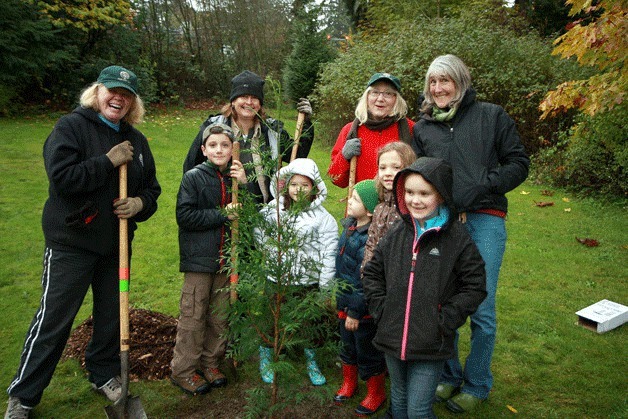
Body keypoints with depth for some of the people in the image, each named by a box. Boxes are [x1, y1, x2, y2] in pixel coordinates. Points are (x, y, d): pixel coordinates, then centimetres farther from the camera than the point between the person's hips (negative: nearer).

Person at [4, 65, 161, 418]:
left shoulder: (136, 140, 8)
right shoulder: (72, 126, -8)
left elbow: (151, 189, 12)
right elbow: (61, 177, -20)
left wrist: (140, 203, -9)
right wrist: (109, 161, -20)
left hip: (116, 244, 5)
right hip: (71, 243, -5)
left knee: (112, 314, 15)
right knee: (54, 319, 2)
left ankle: (105, 375, 37)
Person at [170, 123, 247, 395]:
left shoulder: (236, 177, 7)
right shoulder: (194, 177, -5)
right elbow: (184, 216, -13)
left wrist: (245, 184, -10)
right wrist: (222, 215, -15)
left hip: (227, 258, 5)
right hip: (199, 258, -4)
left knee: (221, 315, 12)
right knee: (193, 315, 1)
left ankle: (210, 363, 28)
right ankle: (183, 370, 15)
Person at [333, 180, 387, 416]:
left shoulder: (371, 239, -28)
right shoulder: (350, 225, 1)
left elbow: (366, 281, -26)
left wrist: (355, 312, -19)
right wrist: (340, 299, 19)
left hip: (364, 308, -8)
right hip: (345, 301, 8)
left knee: (367, 351, 11)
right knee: (348, 345, 25)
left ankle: (376, 393, 34)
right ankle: (349, 383, 47)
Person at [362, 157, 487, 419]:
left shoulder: (456, 237, -9)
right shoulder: (397, 233, 2)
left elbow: (475, 286, -6)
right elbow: (371, 272, 12)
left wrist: (445, 320, -11)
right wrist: (380, 308, 2)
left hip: (431, 346, -4)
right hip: (393, 338, 4)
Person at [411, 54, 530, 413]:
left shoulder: (492, 116, 6)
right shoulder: (423, 127, 14)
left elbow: (519, 163, 4)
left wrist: (485, 186, -10)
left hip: (484, 220, -2)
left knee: (482, 309, 0)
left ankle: (477, 386, 21)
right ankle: (450, 377, 28)